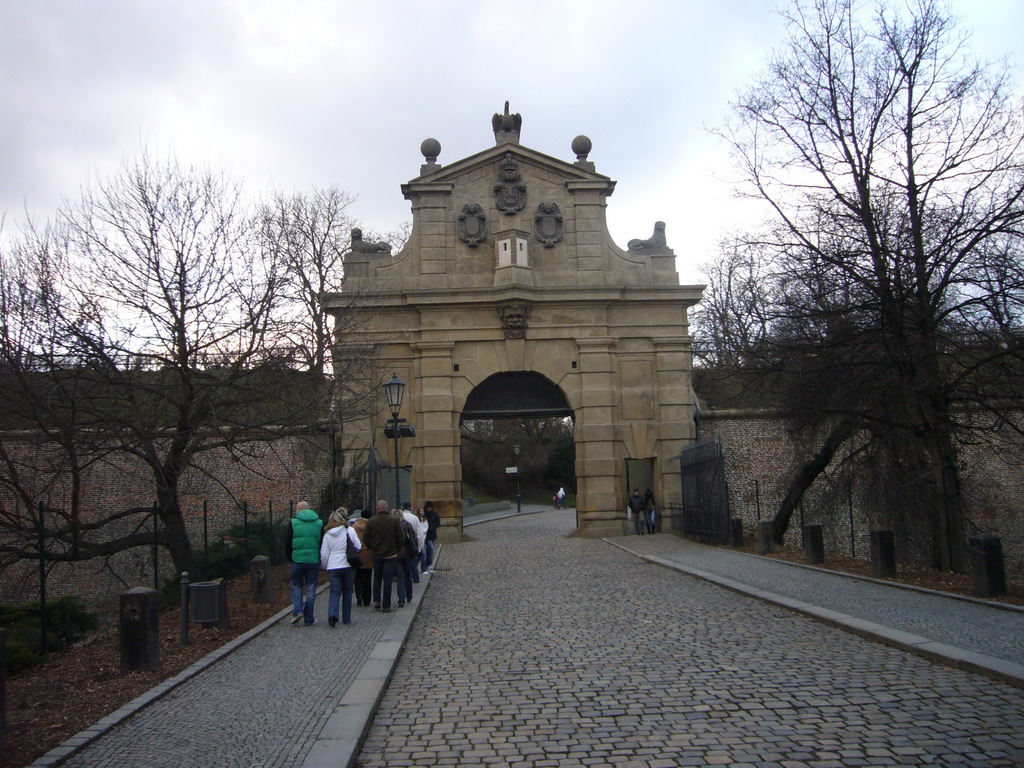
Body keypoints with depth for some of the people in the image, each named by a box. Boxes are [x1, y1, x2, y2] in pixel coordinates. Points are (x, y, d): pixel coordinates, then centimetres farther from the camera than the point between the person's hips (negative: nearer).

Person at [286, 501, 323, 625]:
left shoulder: (293, 522, -1)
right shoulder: (319, 523, 5)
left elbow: (287, 543, 1)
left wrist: (289, 557, 15)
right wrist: (321, 559, 15)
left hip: (298, 559, -1)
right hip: (314, 560, 1)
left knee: (296, 585, 15)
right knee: (311, 589, 7)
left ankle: (297, 611, -2)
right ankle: (309, 619, 9)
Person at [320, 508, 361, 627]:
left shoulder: (327, 534, 2)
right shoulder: (350, 531, -6)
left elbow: (324, 553, 4)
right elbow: (358, 547, -2)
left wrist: (324, 566, 18)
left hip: (333, 567, 1)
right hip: (348, 566, -1)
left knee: (335, 592, 4)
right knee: (347, 592, 11)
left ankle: (332, 614, -19)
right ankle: (346, 619, 17)